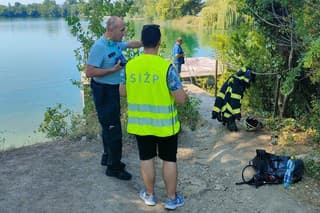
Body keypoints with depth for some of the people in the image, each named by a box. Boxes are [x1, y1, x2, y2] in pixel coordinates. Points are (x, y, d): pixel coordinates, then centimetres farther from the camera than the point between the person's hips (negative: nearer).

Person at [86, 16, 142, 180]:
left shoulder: (116, 43, 7)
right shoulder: (99, 47, -21)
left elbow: (132, 44, 25)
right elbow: (89, 72, -24)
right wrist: (113, 70, -24)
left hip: (114, 90, 10)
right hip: (103, 91, -10)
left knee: (110, 127, 20)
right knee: (112, 129, -4)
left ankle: (108, 158, 37)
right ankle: (114, 167, 9)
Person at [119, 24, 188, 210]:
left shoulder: (130, 66, -6)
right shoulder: (166, 67, -19)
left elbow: (122, 92, 6)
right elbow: (180, 98, -17)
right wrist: (186, 97, 5)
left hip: (140, 123, 4)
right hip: (165, 124, -3)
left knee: (146, 158, 17)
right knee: (169, 160, 12)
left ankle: (150, 195, 32)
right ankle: (172, 198, 25)